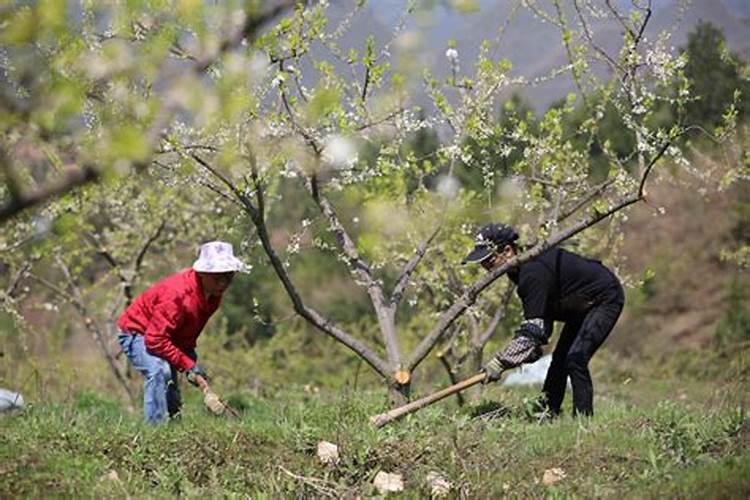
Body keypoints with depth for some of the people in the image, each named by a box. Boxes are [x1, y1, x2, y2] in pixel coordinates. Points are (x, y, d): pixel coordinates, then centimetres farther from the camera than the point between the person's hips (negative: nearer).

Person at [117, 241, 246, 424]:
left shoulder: (213, 293, -9)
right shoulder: (177, 294, -37)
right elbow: (155, 340, -37)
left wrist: (190, 358, -5)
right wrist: (188, 365, -33)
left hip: (168, 337, 9)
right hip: (136, 333, -9)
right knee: (159, 371, -33)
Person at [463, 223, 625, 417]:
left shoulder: (534, 272, -33)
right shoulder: (521, 269, -3)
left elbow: (533, 326, -36)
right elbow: (541, 315, 5)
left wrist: (501, 362, -37)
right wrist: (533, 349, -3)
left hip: (605, 298, -10)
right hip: (582, 305, 10)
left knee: (575, 360, -20)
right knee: (559, 359, 11)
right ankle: (546, 414, 17)